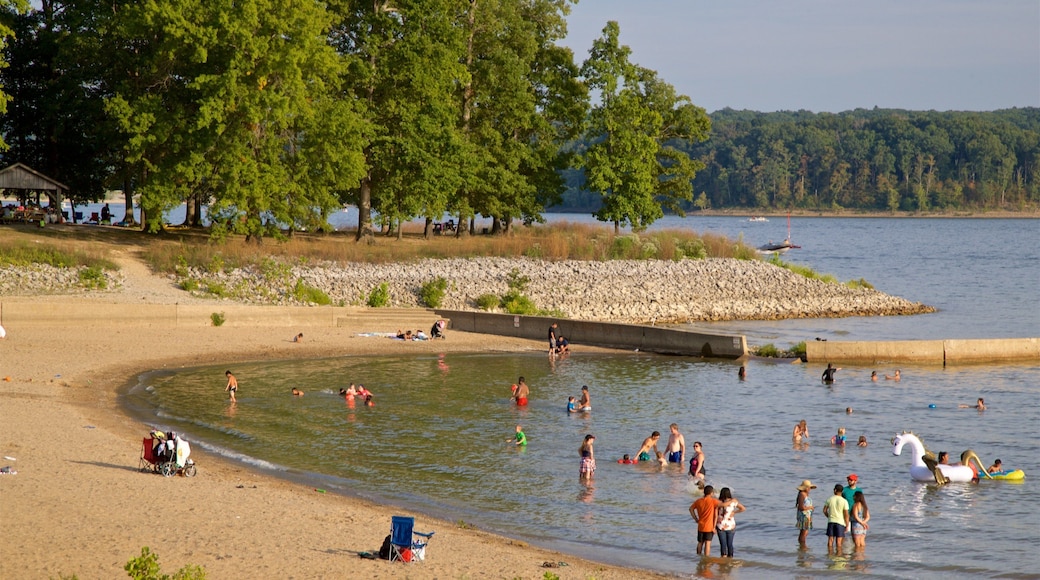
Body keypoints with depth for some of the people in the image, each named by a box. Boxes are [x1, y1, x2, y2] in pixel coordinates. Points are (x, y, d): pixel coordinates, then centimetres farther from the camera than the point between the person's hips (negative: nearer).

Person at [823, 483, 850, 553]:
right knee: (839, 540, 2)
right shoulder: (844, 501, -9)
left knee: (830, 539, 8)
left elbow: (824, 510, 6)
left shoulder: (829, 499, -2)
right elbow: (846, 515, -9)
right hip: (840, 522, -2)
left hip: (831, 521, 2)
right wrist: (847, 525, 0)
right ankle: (838, 553, 3)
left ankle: (830, 553, 10)